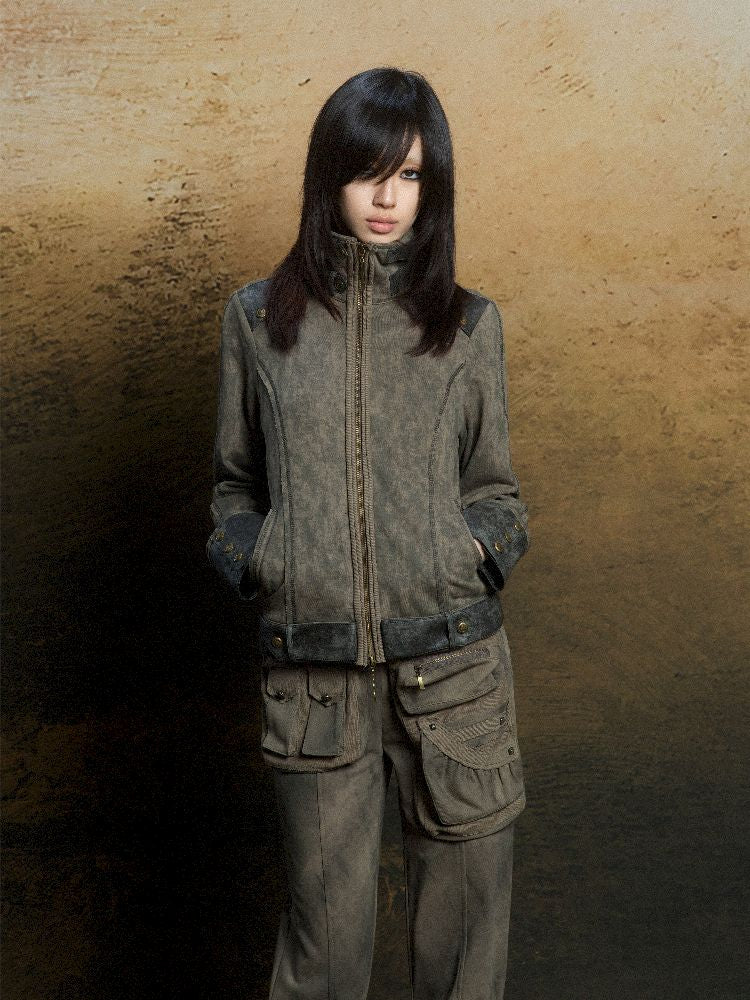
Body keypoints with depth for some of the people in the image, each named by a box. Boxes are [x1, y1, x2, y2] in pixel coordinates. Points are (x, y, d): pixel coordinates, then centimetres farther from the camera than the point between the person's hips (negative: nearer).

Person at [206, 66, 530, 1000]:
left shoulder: (469, 324, 6)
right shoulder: (259, 317, 6)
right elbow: (235, 484, 15)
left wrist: (485, 549, -5)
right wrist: (251, 559, -2)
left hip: (453, 666, 1)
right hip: (312, 676, 0)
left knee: (465, 905, 11)